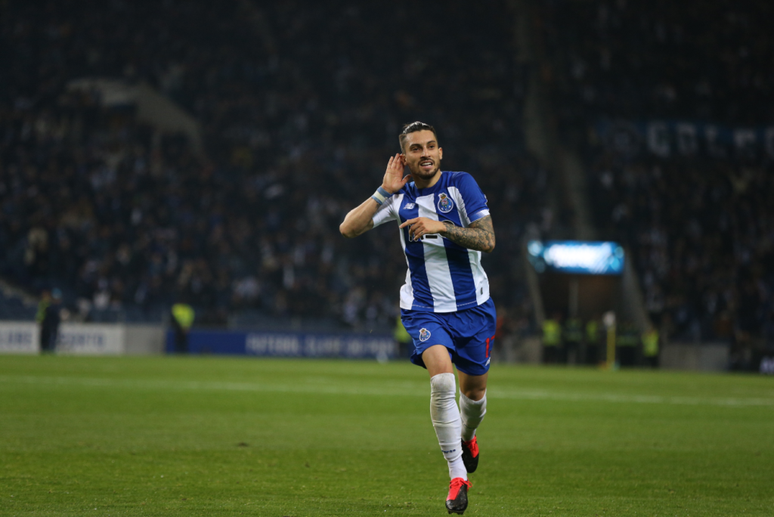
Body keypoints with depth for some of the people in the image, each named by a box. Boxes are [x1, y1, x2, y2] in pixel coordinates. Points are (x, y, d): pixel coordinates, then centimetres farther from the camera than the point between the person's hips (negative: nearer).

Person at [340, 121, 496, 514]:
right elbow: (348, 228, -10)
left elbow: (487, 239, -14)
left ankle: (467, 437, 49)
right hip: (423, 308, -1)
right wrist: (385, 191, -15)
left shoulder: (461, 185, -6)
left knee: (474, 389, 12)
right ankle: (457, 475, -17)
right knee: (442, 379, -24)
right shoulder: (399, 196, 0)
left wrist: (441, 227, -26)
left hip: (472, 305, 1)